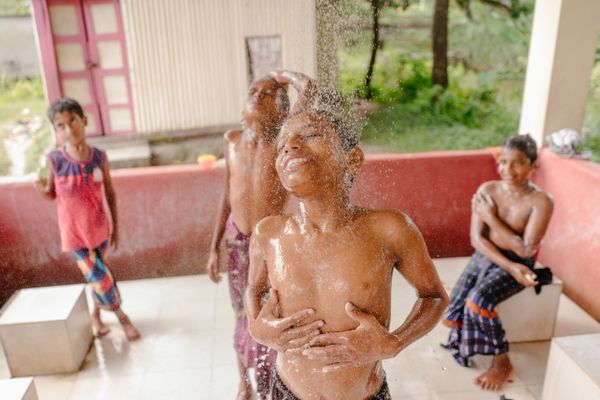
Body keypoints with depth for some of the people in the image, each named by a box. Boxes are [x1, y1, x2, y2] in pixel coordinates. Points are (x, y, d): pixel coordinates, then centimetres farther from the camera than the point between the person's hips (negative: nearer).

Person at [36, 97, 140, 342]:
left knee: (97, 276, 18)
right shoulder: (55, 159, -17)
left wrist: (115, 227, 5)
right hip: (75, 234, -2)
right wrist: (42, 189, -26)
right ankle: (120, 315, 28)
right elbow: (52, 195, -2)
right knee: (100, 280, 1)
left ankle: (95, 314, 45)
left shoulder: (99, 157, -12)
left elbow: (110, 193, -1)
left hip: (100, 229, 2)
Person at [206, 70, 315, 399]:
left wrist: (279, 76, -8)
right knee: (244, 319, 19)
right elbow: (228, 196, 6)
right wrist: (215, 248, 7)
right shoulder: (232, 140, -1)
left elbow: (307, 87, -28)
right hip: (238, 244, 4)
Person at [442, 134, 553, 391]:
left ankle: (502, 363, -4)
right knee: (453, 308, -12)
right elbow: (477, 239, -9)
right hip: (485, 256, 4)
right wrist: (509, 266, -21)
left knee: (478, 301, -28)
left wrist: (492, 218, -18)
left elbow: (525, 250, -20)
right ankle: (468, 338, 23)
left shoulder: (541, 202, -16)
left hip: (519, 263, -4)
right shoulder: (487, 190, -7)